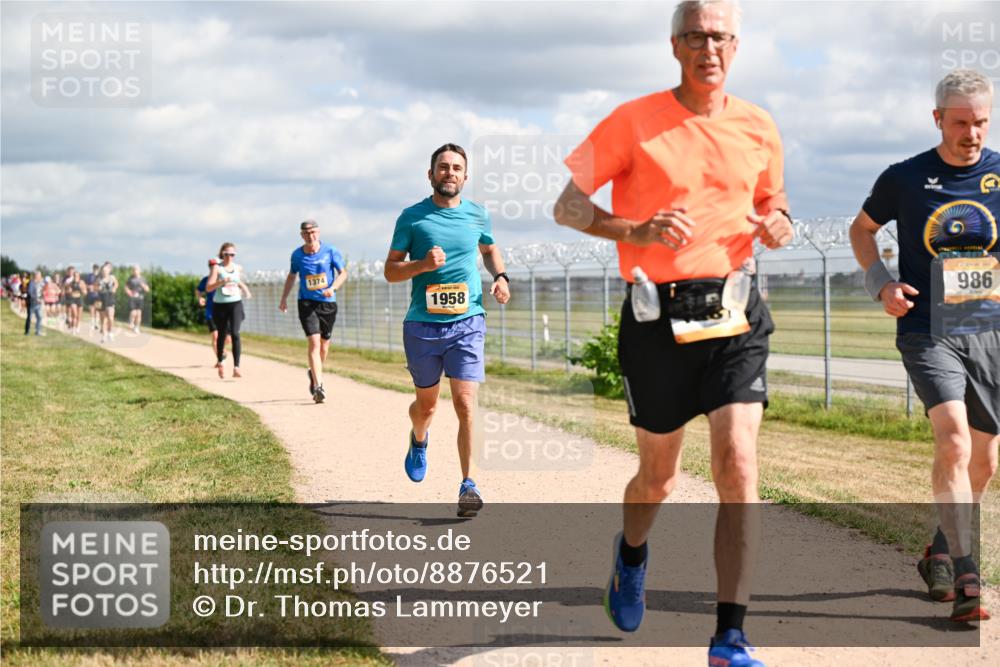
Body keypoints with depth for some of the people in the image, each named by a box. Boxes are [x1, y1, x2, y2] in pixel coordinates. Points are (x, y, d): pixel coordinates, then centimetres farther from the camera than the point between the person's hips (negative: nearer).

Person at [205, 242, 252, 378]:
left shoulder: (238, 268, 8)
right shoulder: (217, 268, -5)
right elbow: (208, 288, -13)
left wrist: (246, 289, 9)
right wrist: (221, 282, -28)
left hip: (236, 304, 1)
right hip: (220, 305, -1)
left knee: (235, 333, -16)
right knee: (222, 335, 12)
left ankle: (236, 368, -23)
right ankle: (220, 362, 39)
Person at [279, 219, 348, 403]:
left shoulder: (330, 251, -4)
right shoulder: (297, 255, 1)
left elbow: (343, 273, 1)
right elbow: (292, 276, 17)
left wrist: (333, 288, -17)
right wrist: (284, 298, 12)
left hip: (328, 303, 1)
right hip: (307, 303, -1)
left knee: (324, 345, 11)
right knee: (314, 342, -16)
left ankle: (315, 374, 41)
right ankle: (318, 386, -21)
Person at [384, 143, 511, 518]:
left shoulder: (477, 215, 6)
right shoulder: (412, 217, -1)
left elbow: (489, 249, 27)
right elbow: (390, 271, 1)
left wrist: (500, 277, 7)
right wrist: (423, 264, -18)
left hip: (467, 322, 0)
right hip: (422, 325, 0)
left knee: (465, 404, -12)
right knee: (426, 404, 15)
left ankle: (468, 485, -7)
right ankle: (418, 442, 49)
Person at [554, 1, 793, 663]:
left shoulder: (759, 130, 6)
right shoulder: (633, 122, -3)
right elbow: (569, 205, -1)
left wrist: (780, 225, -2)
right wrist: (637, 230, -18)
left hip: (735, 316, 1)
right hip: (657, 318, -1)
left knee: (738, 466, -15)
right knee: (659, 477, 12)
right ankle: (632, 553, 48)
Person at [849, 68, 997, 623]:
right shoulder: (905, 179, -1)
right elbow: (862, 228, 16)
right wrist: (880, 283, 0)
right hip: (927, 332, -3)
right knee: (953, 440, -21)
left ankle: (939, 552, 34)